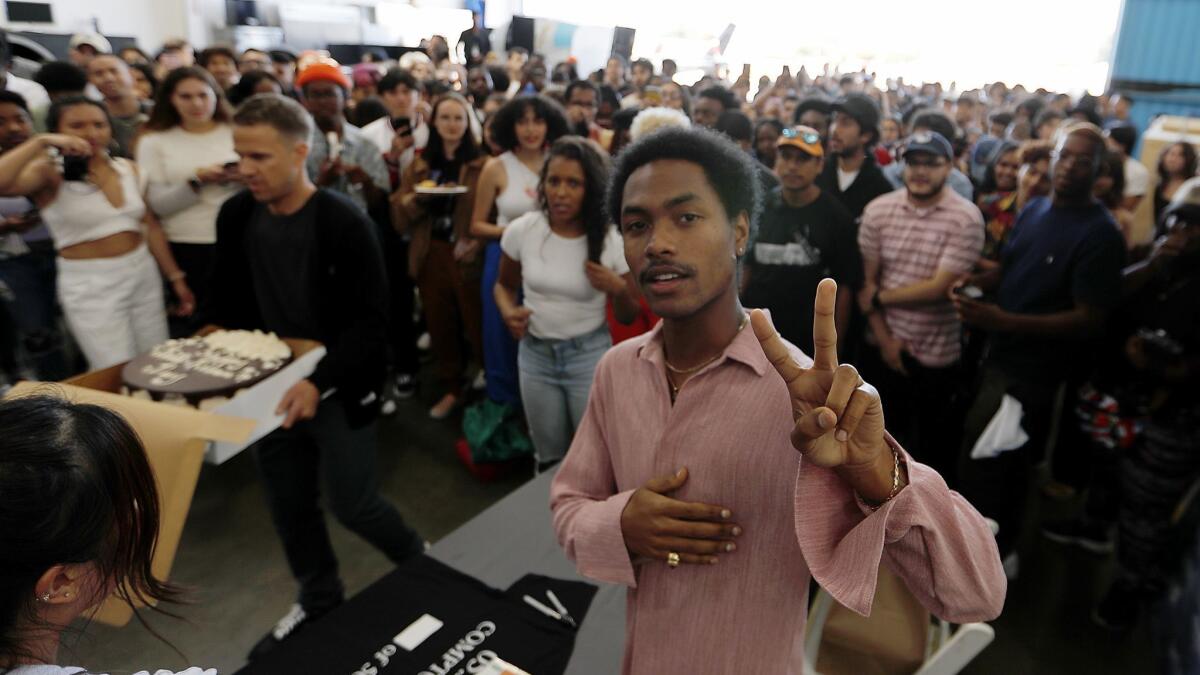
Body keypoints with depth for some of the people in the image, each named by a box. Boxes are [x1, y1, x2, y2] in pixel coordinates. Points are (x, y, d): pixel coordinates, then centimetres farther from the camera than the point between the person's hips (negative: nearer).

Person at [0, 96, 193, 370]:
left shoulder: (128, 168, 6)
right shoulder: (49, 173, -8)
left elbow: (150, 225, 11)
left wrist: (176, 278, 10)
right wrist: (40, 143, -27)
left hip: (143, 273, 5)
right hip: (90, 285, -4)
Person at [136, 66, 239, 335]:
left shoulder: (237, 132, 6)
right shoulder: (155, 141, 5)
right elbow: (157, 205, -3)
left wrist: (246, 179, -12)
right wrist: (196, 180, -16)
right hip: (185, 250, 0)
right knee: (194, 327, 6)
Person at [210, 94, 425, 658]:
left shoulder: (344, 222, -19)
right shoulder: (235, 216, -1)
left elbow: (371, 322, -20)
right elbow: (228, 305, 10)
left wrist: (319, 381, -30)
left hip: (339, 390, -6)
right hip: (272, 387, 6)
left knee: (351, 503, 2)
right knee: (288, 506, 16)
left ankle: (421, 564, 32)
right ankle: (319, 601, 40)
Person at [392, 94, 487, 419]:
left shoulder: (481, 165, -3)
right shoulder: (419, 165, 9)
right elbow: (399, 216, 5)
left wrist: (477, 242, -21)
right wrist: (419, 197, -14)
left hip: (469, 257, -4)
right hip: (430, 256, 4)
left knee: (477, 325, 0)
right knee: (440, 326, 13)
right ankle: (451, 388, 29)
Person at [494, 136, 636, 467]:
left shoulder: (613, 241, -14)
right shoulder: (521, 230, -10)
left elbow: (628, 318, -4)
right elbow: (504, 285, 8)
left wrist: (619, 290, -25)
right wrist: (508, 313, -14)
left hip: (590, 355, -2)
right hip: (535, 354, 2)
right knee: (549, 458, 21)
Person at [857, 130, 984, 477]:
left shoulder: (966, 218, -13)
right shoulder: (878, 210, -4)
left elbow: (938, 288, -18)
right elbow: (865, 281, -2)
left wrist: (878, 297, -10)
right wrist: (884, 339, -7)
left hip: (938, 355, -3)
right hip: (883, 348, 3)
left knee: (936, 443, 17)